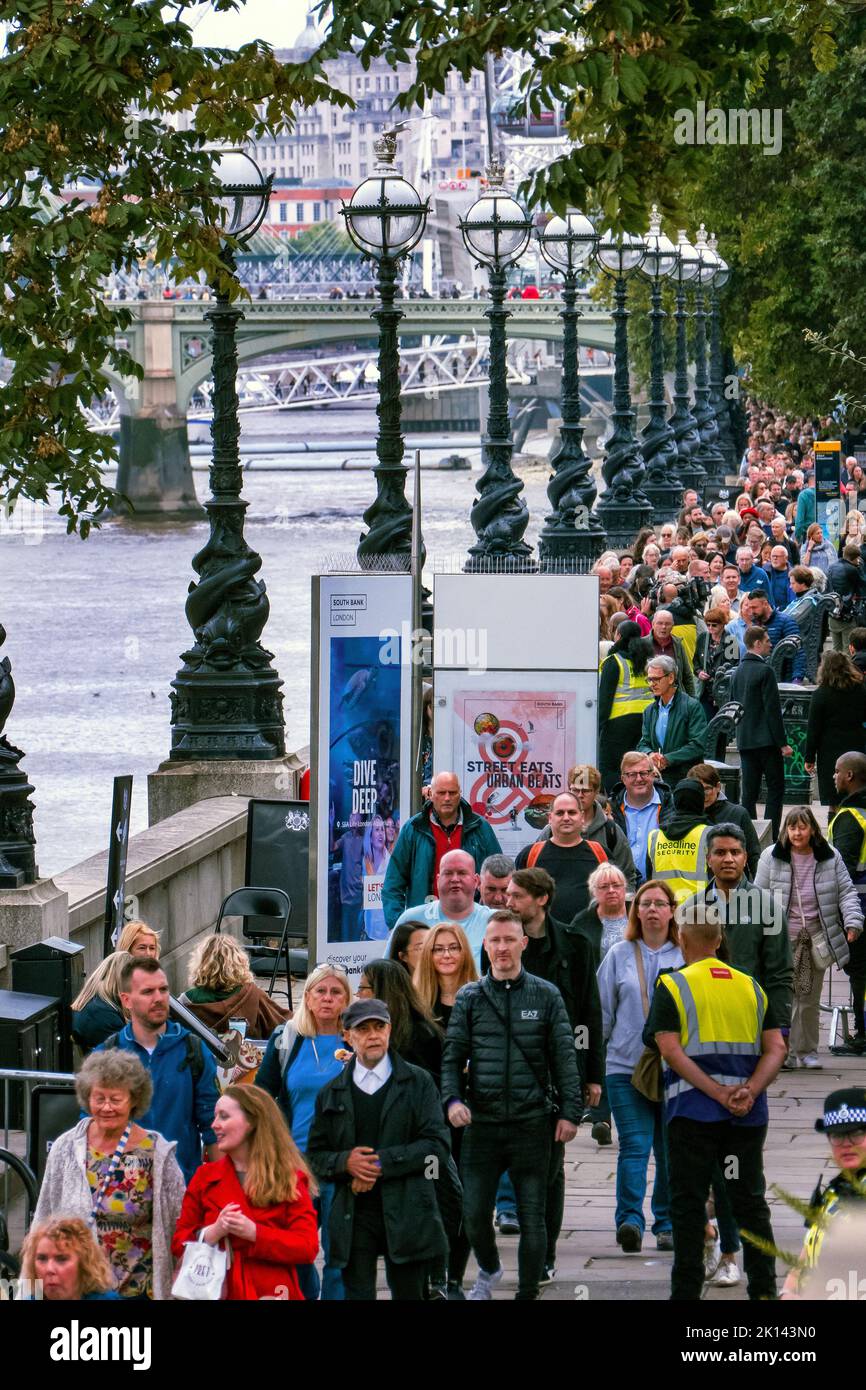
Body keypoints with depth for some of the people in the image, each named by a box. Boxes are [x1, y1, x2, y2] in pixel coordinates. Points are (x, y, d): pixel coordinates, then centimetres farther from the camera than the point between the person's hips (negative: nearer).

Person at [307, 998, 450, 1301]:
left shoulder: (417, 1083, 5)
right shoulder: (332, 1093, 12)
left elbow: (437, 1145, -4)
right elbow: (316, 1156, 11)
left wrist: (382, 1163, -13)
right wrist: (346, 1162, -11)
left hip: (406, 1216, -1)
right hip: (354, 1218, 2)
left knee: (408, 1294, 6)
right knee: (357, 1295, -2)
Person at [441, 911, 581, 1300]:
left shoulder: (545, 996, 4)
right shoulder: (469, 998, 7)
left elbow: (564, 1058, 3)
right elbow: (452, 1056, 4)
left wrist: (570, 1112, -3)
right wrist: (452, 1099, -12)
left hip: (532, 1123, -1)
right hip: (482, 1123, 1)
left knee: (532, 1218, 1)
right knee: (474, 1212, 2)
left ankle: (528, 1293, 12)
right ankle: (488, 1270, 31)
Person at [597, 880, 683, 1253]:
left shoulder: (687, 956, 5)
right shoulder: (619, 956, 7)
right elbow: (602, 1011, 10)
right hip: (626, 1066, -1)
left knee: (672, 1151, 6)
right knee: (634, 1147, -11)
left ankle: (667, 1224, 15)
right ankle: (630, 1220, -17)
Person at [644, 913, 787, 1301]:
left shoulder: (672, 986, -1)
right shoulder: (752, 987, 12)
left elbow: (671, 1050, -12)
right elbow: (776, 1048, 2)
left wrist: (718, 1093, -16)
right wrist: (749, 1092, -10)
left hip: (693, 1109, -4)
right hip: (749, 1116, 4)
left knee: (688, 1204, 2)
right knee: (750, 1202, 11)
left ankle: (687, 1291, 1)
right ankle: (764, 1288, 10)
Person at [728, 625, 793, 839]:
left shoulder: (737, 672, 11)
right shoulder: (765, 671, -13)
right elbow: (772, 709, -15)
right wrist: (783, 743, -13)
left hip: (745, 740, 7)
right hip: (766, 740, -7)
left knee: (749, 791, 8)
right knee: (776, 789, -2)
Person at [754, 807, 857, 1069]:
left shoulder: (830, 858, 3)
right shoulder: (771, 858, -1)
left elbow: (846, 892, 7)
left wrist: (853, 921, -7)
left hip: (817, 938, 2)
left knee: (810, 998, 9)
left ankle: (806, 1050, 19)